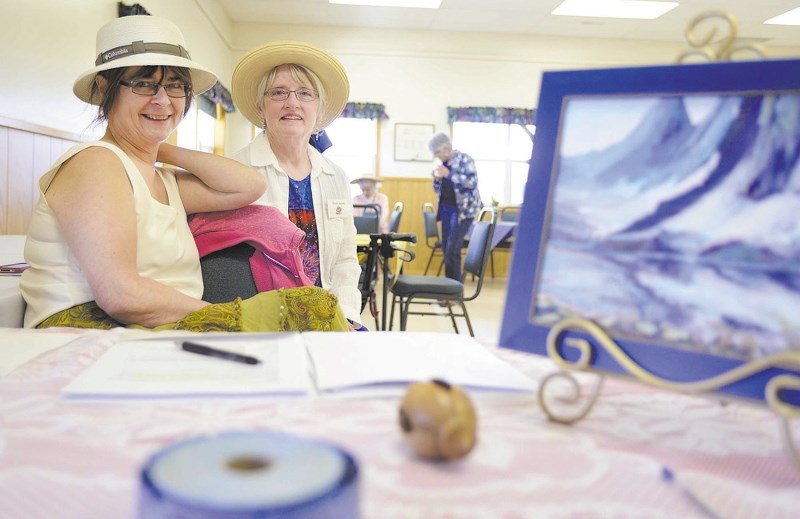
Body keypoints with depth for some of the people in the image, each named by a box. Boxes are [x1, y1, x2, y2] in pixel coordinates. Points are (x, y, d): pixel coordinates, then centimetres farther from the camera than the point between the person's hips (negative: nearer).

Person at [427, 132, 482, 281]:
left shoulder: (464, 160, -8)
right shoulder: (444, 164, 12)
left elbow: (473, 182, -20)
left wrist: (449, 174, -21)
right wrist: (437, 179, -2)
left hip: (462, 210, -7)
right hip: (446, 208, 7)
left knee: (452, 251, -13)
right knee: (446, 250, 8)